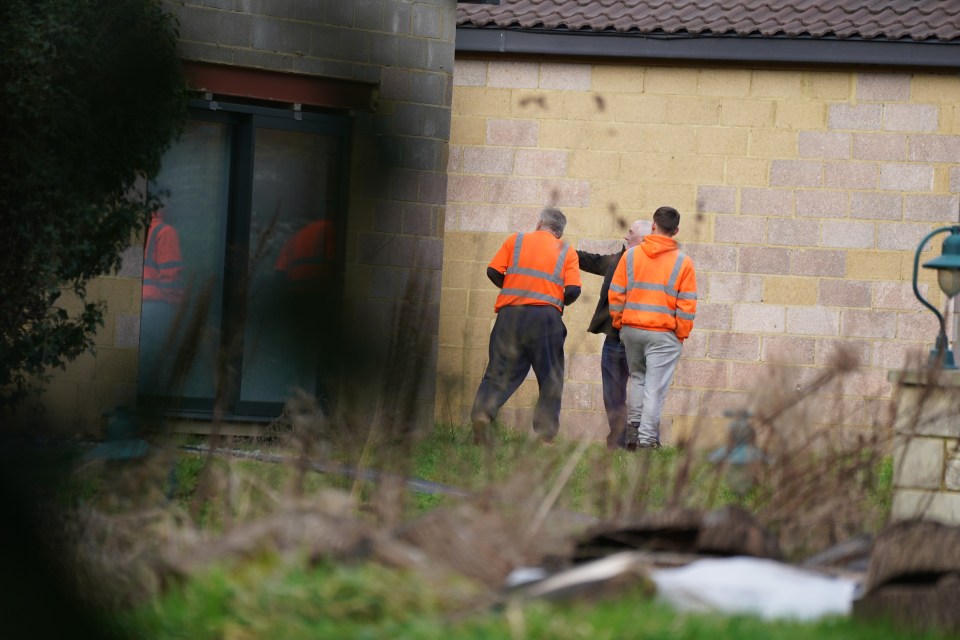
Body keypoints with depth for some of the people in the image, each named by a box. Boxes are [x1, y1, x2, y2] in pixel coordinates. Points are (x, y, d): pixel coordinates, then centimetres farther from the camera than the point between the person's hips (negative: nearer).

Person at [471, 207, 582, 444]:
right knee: (551, 378, 8)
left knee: (500, 371, 4)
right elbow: (573, 289, -1)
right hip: (546, 316, -1)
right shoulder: (567, 252, 11)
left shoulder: (516, 240, 12)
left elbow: (493, 271, 4)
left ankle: (482, 412, -17)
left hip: (510, 312, 1)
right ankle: (545, 431, 1)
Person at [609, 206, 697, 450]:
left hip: (631, 329, 3)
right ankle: (647, 438, -1)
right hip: (664, 334, -3)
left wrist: (618, 323, 14)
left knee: (637, 377, 22)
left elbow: (615, 294, 2)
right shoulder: (683, 262, -5)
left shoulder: (631, 255, 0)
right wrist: (682, 334, 5)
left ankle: (633, 428, 17)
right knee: (655, 387, 1)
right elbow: (687, 305, -6)